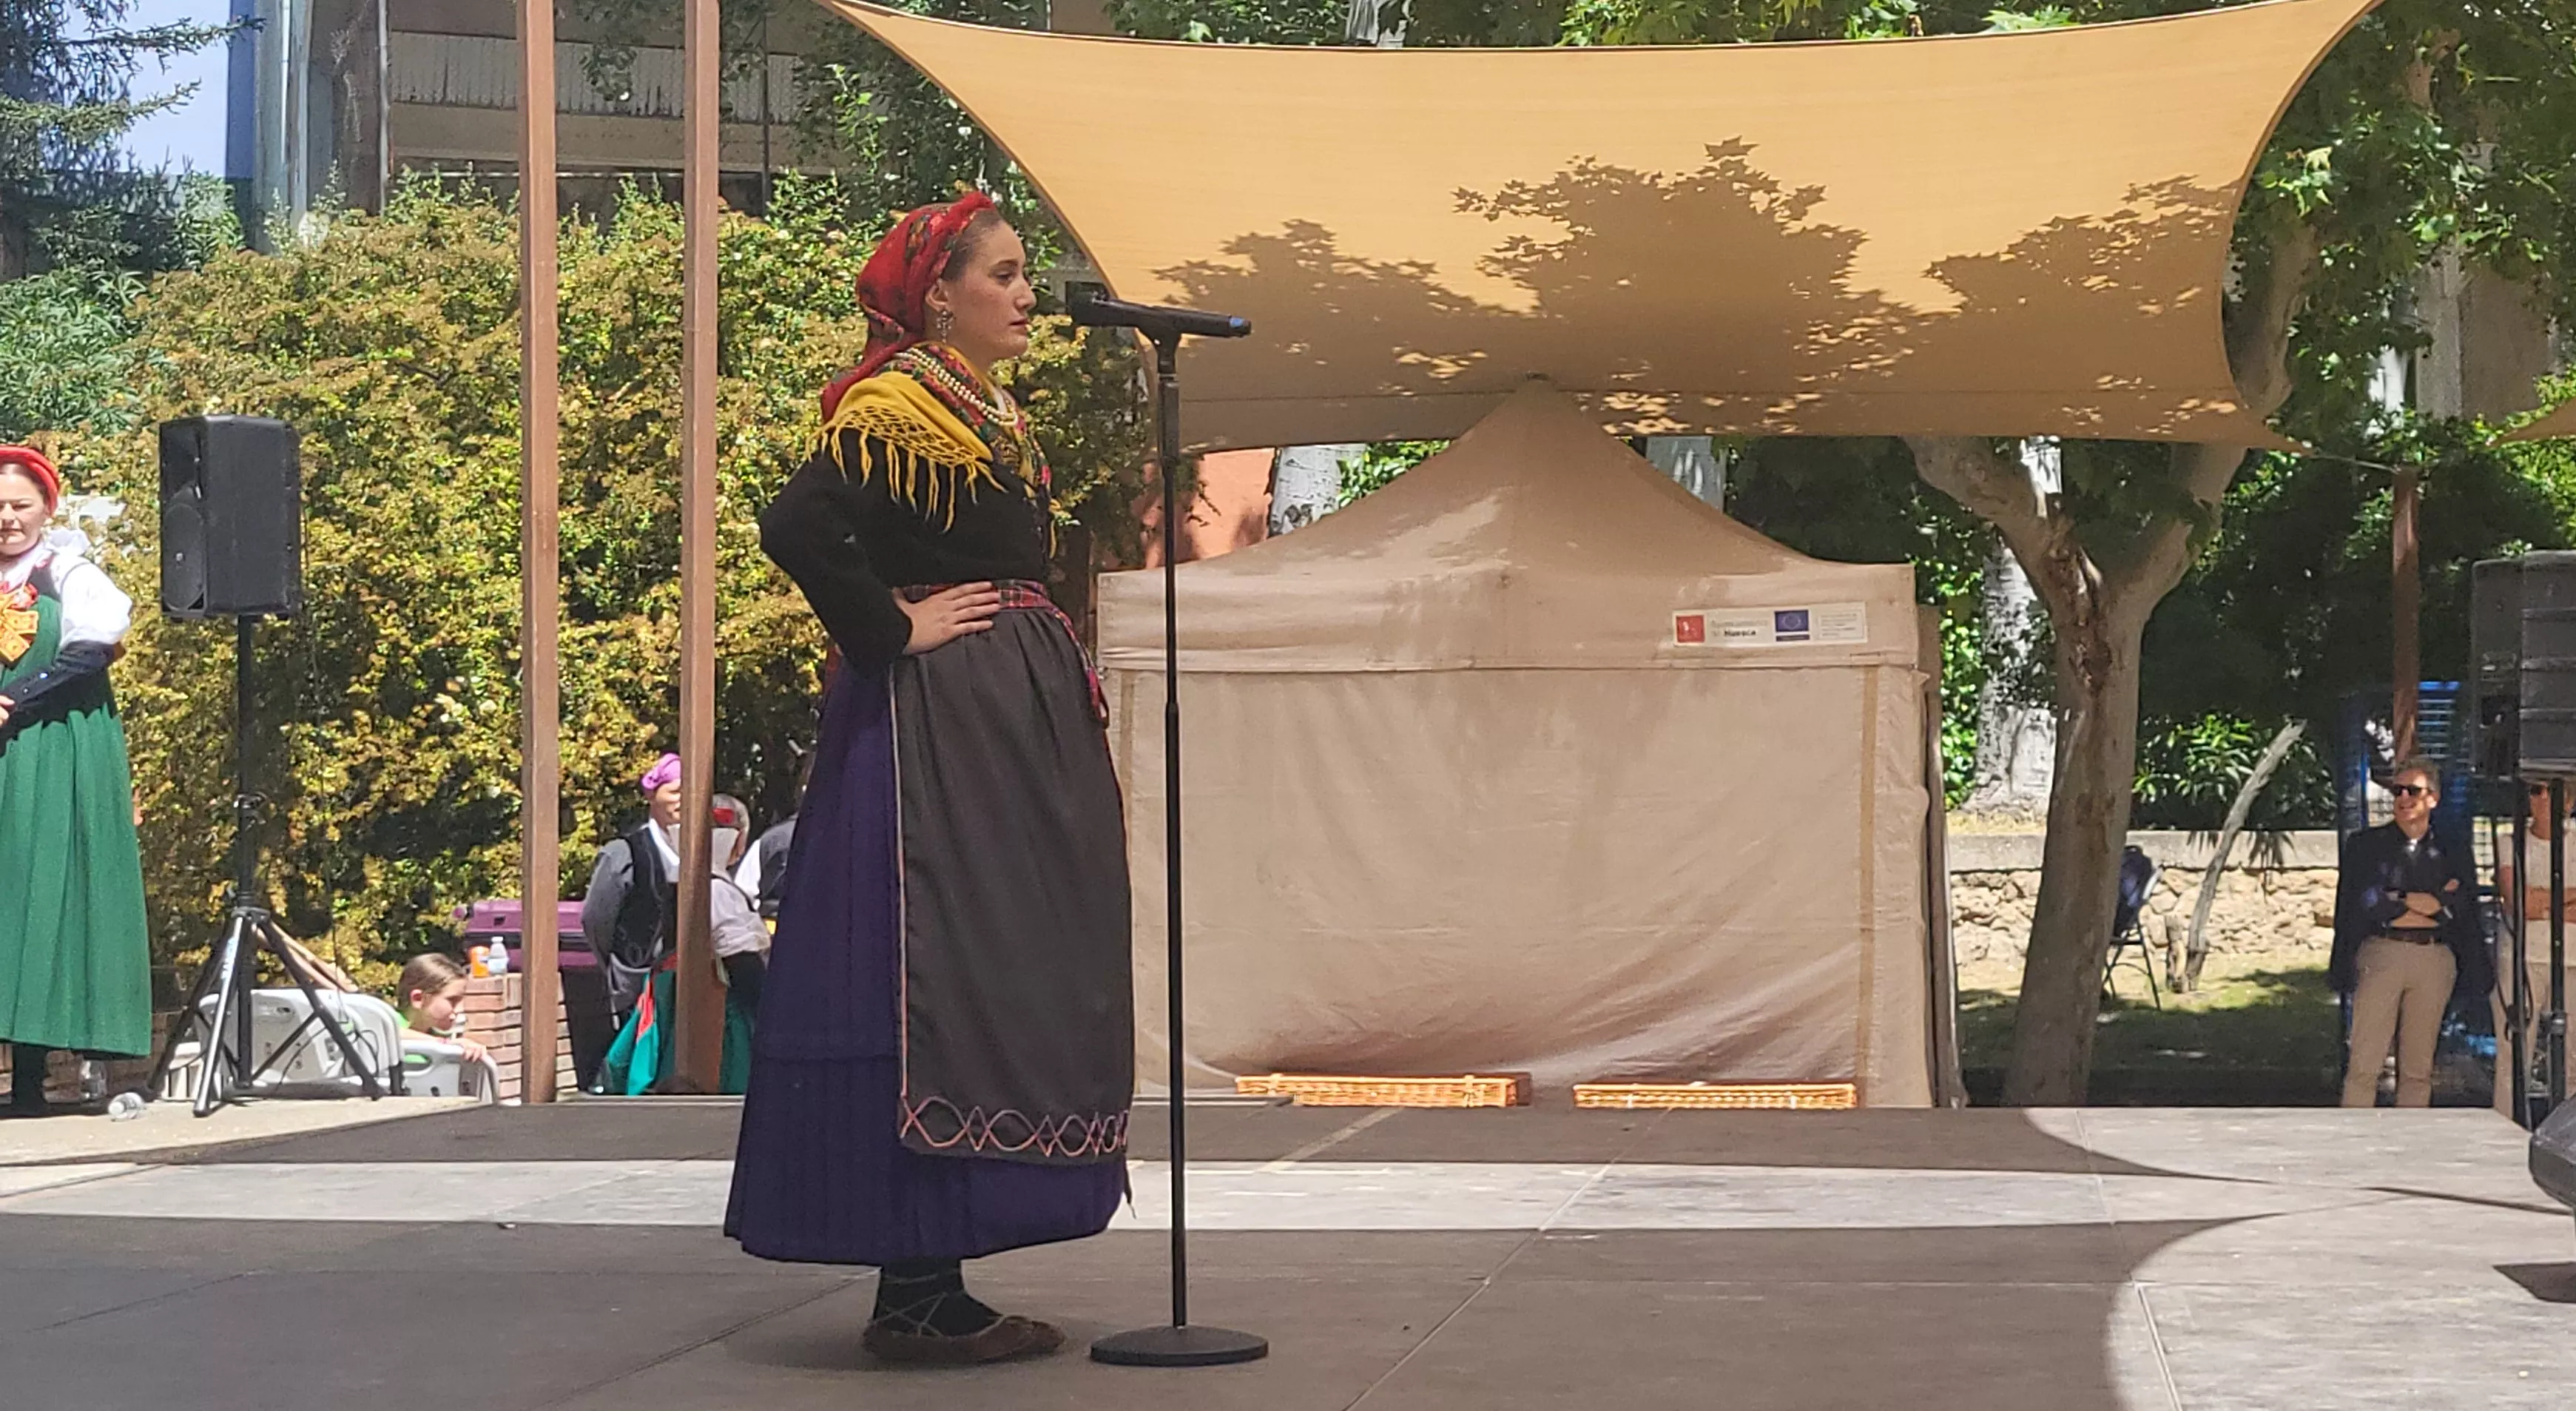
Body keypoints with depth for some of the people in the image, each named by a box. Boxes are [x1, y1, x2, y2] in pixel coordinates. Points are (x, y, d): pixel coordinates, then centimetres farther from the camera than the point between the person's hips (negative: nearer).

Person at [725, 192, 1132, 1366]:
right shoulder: (893, 409, -11)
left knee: (999, 988, 9)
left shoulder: (998, 418, 19)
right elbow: (796, 528, -25)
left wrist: (1065, 678, 11)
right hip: (931, 726, -10)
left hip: (1013, 727, 10)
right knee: (933, 983, -10)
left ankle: (934, 1284, 13)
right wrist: (893, 631, -17)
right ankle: (914, 1295, -7)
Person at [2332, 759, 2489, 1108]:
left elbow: (2462, 908, 0)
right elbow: (2363, 902, -4)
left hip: (2435, 960, 2)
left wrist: (2400, 901, -6)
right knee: (2364, 1065, -8)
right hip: (2381, 954, -2)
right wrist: (2431, 902, -4)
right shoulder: (2365, 845, 9)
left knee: (2419, 1069, 5)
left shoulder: (2453, 853, 13)